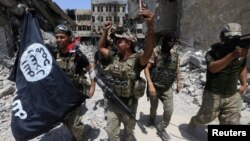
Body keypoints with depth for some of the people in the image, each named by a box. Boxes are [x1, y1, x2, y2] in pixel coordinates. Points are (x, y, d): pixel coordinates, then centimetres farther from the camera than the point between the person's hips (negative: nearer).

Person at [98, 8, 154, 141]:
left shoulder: (136, 60, -21)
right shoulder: (114, 56, -4)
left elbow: (148, 52, -42)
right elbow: (101, 48, 10)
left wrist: (150, 26, -55)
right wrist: (105, 31, -2)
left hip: (128, 104, -4)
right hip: (113, 102, 4)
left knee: (129, 129, 25)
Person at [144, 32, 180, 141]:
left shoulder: (175, 53, -2)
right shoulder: (155, 51, -17)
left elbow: (176, 69, 11)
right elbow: (146, 68, -22)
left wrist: (178, 83, 14)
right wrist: (150, 85, -30)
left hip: (167, 88, 3)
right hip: (154, 86, -3)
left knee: (169, 110, -1)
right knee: (154, 106, 17)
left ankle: (161, 128, 25)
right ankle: (152, 117, 52)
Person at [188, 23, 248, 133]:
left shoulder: (241, 49, -2)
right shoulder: (213, 52, -17)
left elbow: (242, 67, 16)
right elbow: (212, 68, -36)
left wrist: (244, 83, 6)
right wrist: (233, 55, -45)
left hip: (233, 96, 4)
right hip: (213, 95, -4)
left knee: (231, 123, 9)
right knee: (205, 118, 15)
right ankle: (193, 122, 47)